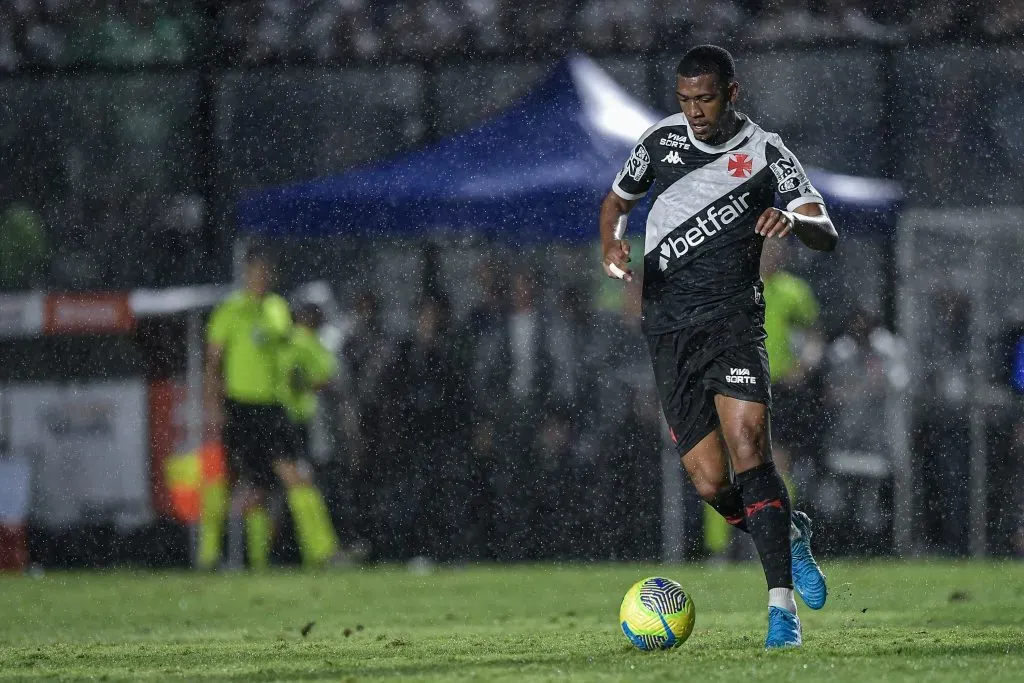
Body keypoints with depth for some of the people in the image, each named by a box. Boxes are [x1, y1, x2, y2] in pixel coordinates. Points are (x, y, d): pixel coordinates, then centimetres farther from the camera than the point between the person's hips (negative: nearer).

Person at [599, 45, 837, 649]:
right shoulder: (663, 140, 9)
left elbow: (827, 235, -9)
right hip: (669, 328, 3)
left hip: (733, 319, -3)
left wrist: (795, 220, -32)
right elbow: (617, 199, 26)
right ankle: (789, 536, 26)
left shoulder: (765, 153, -1)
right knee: (711, 482, -4)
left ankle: (782, 603, -23)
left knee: (749, 446, -23)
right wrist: (612, 245, 3)